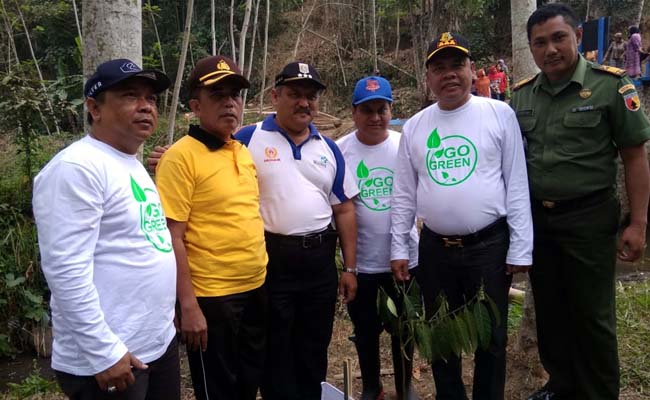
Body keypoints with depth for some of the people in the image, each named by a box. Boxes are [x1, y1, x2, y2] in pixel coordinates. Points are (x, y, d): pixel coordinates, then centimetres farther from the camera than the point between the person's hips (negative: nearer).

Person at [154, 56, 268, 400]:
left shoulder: (244, 152, 8)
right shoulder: (181, 157, -14)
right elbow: (172, 238, -16)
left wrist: (262, 278, 16)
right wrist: (188, 305, -18)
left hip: (256, 289, 7)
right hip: (211, 296, -7)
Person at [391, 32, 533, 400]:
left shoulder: (499, 114, -3)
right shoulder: (415, 126, 5)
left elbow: (517, 184, -4)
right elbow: (404, 194, 7)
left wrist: (520, 247, -7)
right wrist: (399, 249, 5)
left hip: (489, 245, -3)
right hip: (435, 249, 3)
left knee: (490, 338, 11)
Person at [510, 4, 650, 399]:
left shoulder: (611, 85, -9)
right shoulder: (521, 95, 5)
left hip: (589, 218, -5)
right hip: (536, 218, 5)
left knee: (592, 316, 7)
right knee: (549, 309, 17)